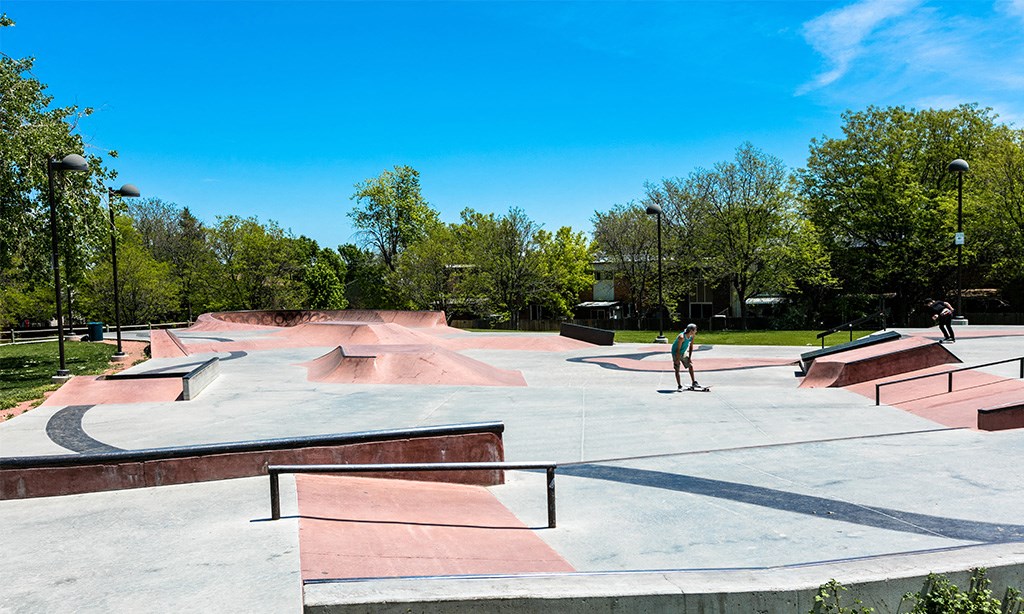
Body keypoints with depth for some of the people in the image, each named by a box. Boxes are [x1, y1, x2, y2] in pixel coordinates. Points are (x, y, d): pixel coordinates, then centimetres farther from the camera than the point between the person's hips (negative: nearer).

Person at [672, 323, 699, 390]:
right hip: (676, 353, -7)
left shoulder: (692, 336, -11)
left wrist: (689, 358, -1)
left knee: (690, 366, 6)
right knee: (677, 370, -6)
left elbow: (691, 347, 0)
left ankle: (694, 383, 16)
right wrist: (678, 359, -23)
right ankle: (679, 386, -1)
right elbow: (678, 349, -27)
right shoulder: (682, 337, -32)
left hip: (684, 352, 7)